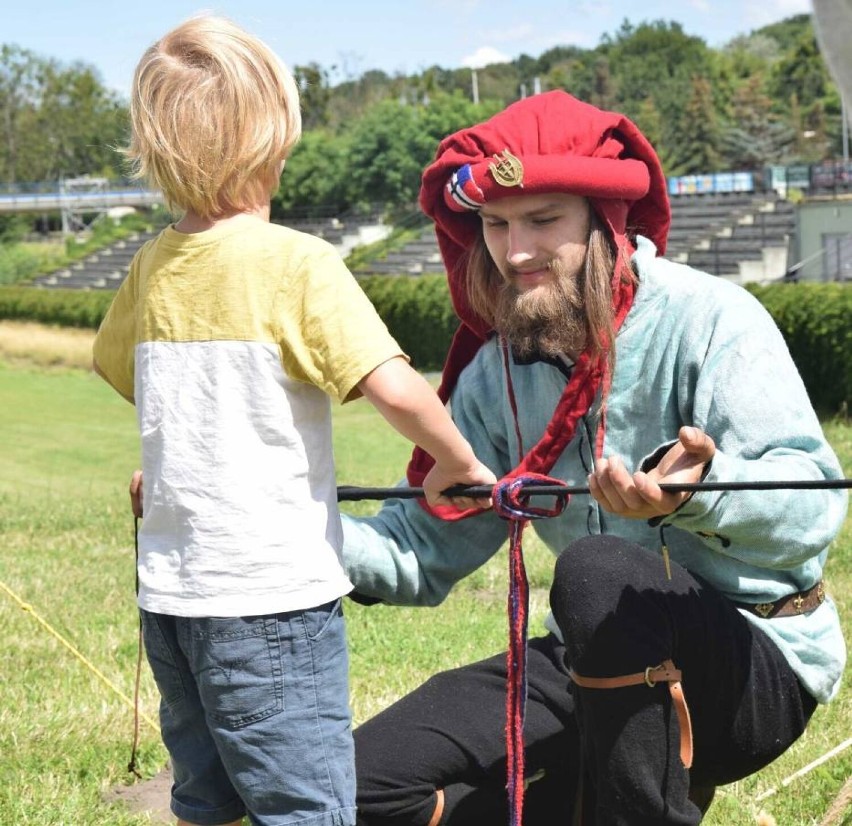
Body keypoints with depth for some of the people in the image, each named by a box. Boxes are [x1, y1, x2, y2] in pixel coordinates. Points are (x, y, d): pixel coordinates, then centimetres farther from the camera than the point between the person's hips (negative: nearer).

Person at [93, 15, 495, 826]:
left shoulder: (152, 266, 7)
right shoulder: (295, 261, -13)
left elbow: (115, 365, 26)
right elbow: (395, 389, -22)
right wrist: (458, 462, -5)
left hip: (169, 588, 7)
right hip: (271, 593, -7)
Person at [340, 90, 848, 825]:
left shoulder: (709, 319, -15)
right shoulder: (497, 369, 6)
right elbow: (432, 543, 4)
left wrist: (699, 490, -48)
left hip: (759, 663, -6)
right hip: (594, 663, 6)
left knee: (597, 570, -37)